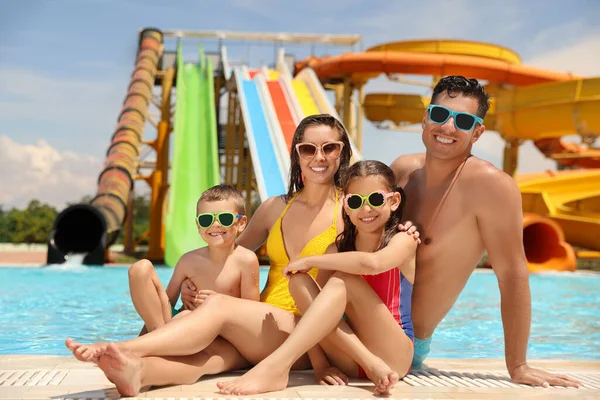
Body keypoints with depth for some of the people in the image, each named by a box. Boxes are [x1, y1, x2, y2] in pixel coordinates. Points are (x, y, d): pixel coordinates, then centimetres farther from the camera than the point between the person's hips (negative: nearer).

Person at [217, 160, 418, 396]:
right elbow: (320, 303, -2)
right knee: (299, 281, -16)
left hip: (395, 355, -4)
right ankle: (369, 363, -27)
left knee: (342, 281, -27)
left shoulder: (402, 241, -5)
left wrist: (310, 260, -19)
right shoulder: (338, 248, 8)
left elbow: (372, 263, -30)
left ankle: (275, 367, -38)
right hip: (351, 361, 4)